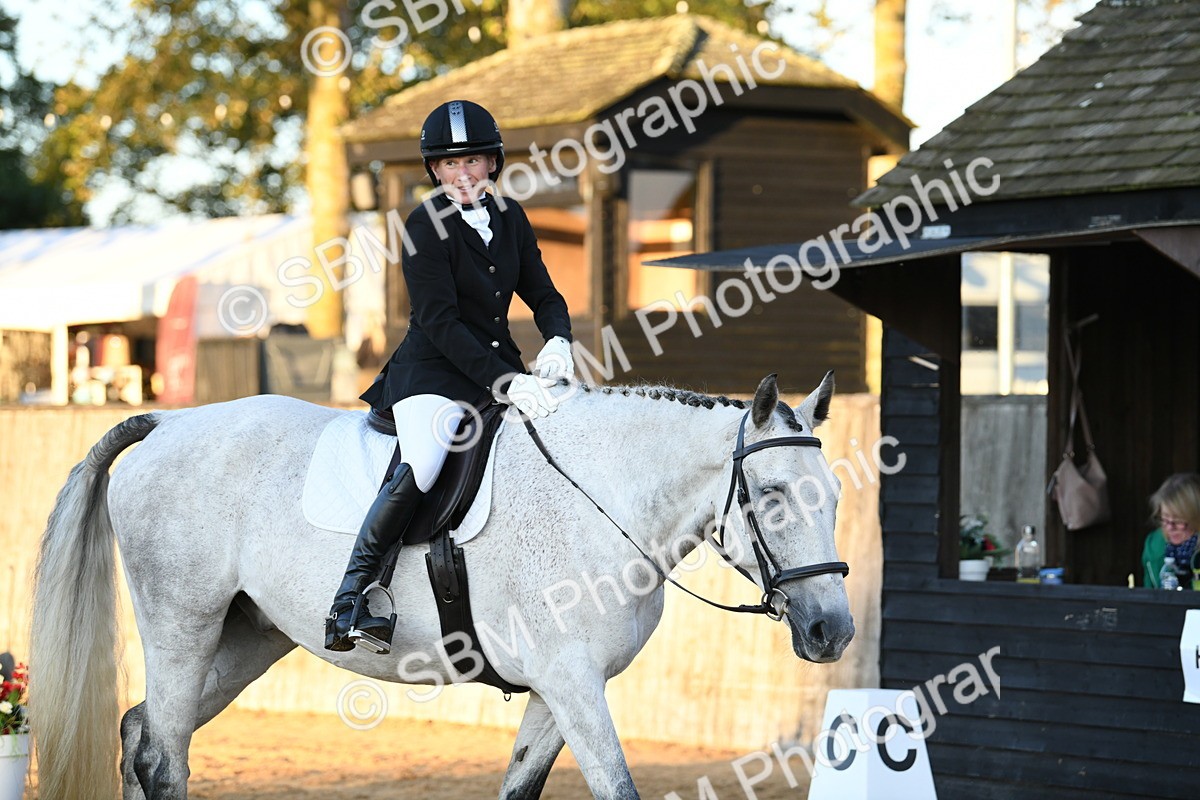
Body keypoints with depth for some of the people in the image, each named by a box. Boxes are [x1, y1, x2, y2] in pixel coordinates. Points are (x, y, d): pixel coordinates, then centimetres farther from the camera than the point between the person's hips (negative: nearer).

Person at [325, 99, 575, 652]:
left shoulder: (509, 218, 11)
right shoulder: (425, 227, -9)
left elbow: (543, 294, 14)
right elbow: (439, 321, -16)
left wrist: (558, 341, -10)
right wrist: (504, 382, -25)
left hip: (503, 369, 7)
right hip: (434, 372, -7)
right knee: (420, 467, -32)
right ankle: (351, 598, -25)